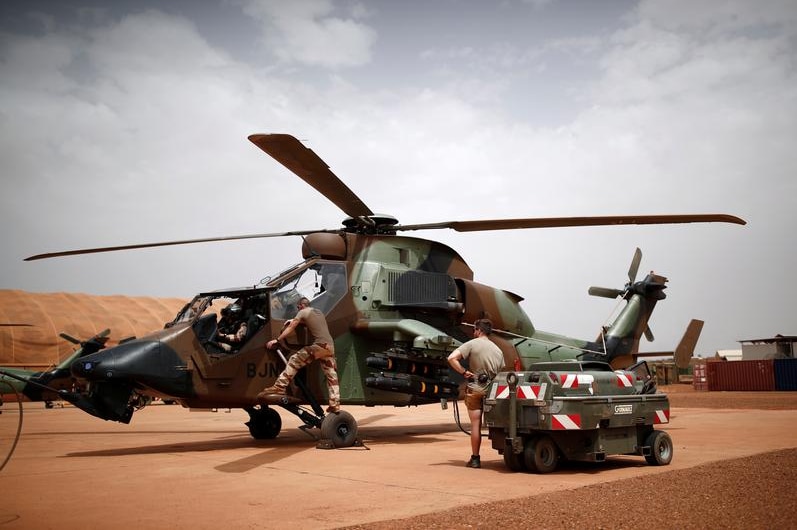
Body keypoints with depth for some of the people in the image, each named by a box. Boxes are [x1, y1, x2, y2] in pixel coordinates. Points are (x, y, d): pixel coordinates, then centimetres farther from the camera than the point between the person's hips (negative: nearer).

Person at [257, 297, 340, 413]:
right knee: (332, 377, 10)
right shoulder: (318, 312, 26)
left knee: (294, 361, -7)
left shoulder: (303, 312, 4)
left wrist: (277, 340, 3)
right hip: (330, 346, 8)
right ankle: (335, 404, 9)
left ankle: (279, 387, -17)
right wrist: (293, 321, 47)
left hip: (320, 345, -8)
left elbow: (291, 328, 1)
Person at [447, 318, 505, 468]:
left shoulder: (472, 344, -5)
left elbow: (451, 358, -17)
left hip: (475, 389, -4)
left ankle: (475, 459, 7)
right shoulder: (498, 350, 12)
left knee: (475, 425, 2)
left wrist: (464, 372, -10)